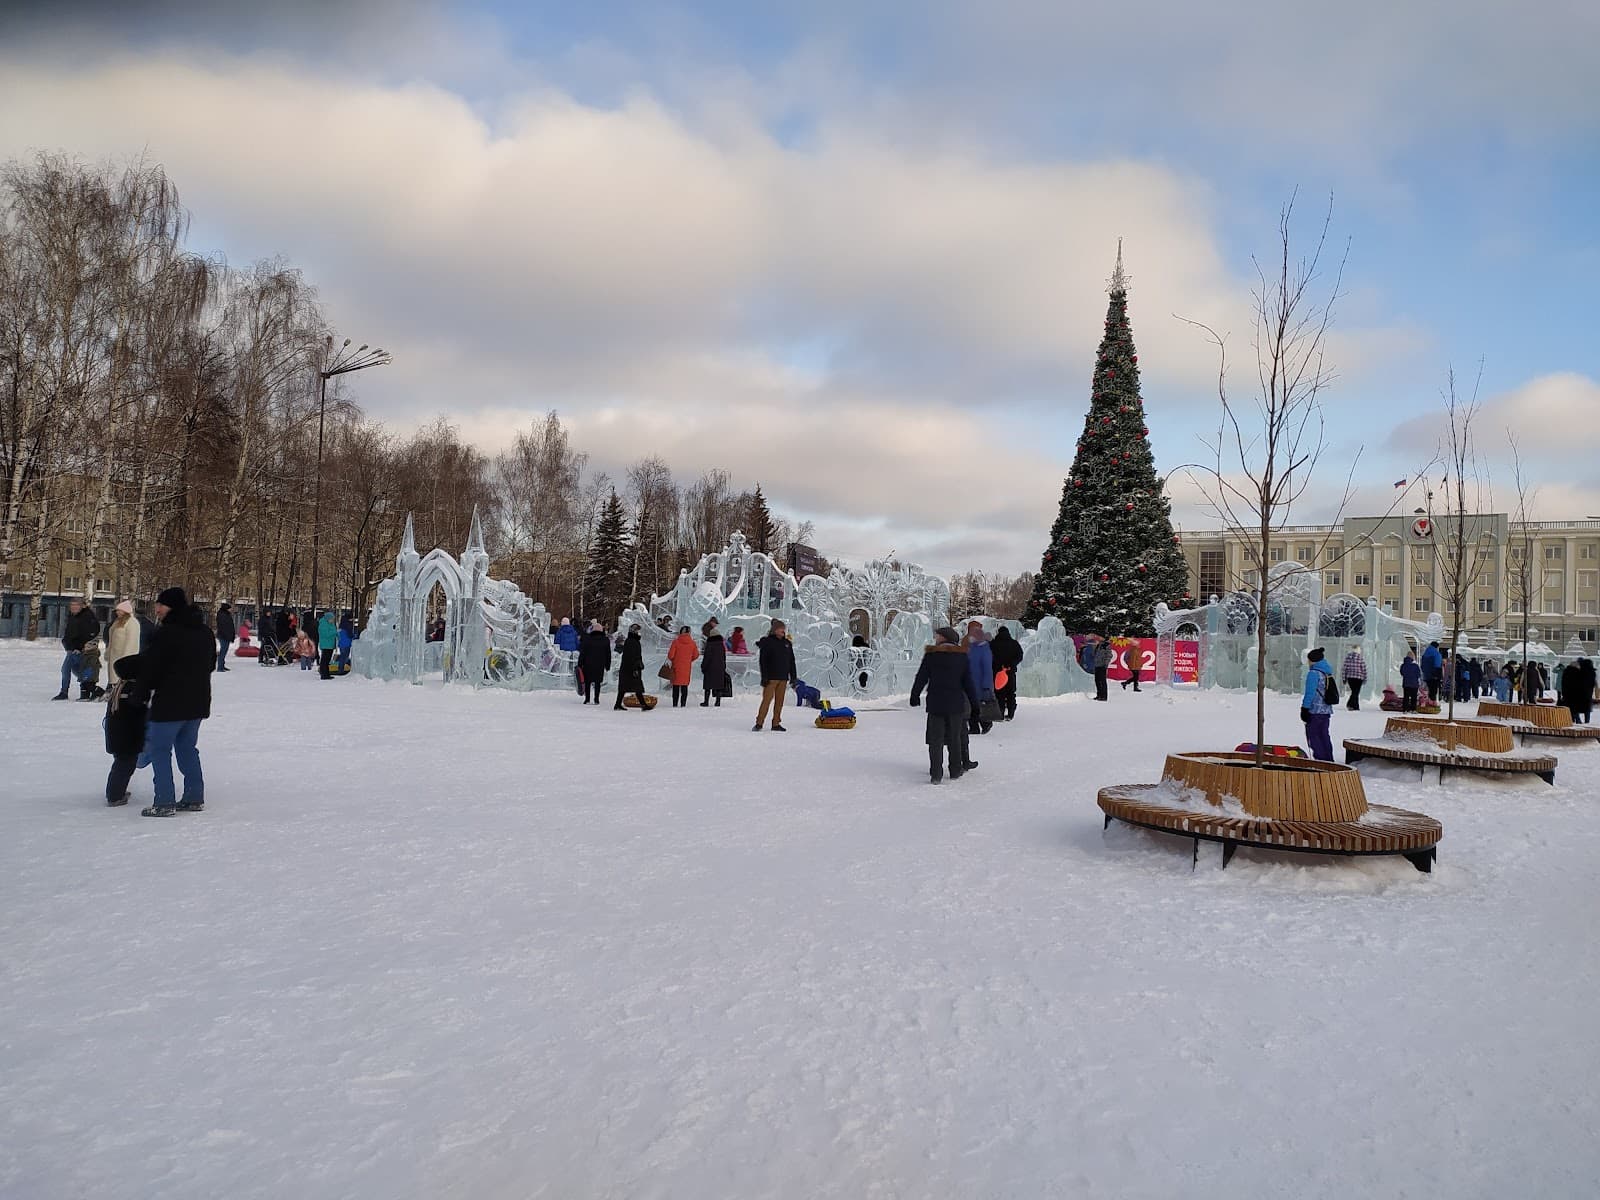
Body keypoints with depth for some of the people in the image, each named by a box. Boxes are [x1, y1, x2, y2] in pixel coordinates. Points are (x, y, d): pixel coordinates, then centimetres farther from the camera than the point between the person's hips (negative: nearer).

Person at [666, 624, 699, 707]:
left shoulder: (676, 642, -10)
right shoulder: (692, 643, -2)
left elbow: (670, 655, -9)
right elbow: (696, 655, 7)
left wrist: (673, 660, 12)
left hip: (677, 667, -2)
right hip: (687, 667, 2)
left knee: (676, 686, 6)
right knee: (685, 686, 8)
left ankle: (675, 704, 4)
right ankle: (683, 704, 4)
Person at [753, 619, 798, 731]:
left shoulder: (787, 643, 13)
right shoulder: (767, 642, -3)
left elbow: (792, 661, 17)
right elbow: (763, 661, -7)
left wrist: (793, 676, 13)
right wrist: (764, 677, -13)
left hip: (783, 678, 5)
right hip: (771, 677, -5)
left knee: (779, 701, 6)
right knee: (767, 700, -9)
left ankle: (776, 724, 11)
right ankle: (759, 723, -5)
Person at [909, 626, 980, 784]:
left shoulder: (931, 655, -4)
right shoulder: (963, 656, 2)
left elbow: (921, 678, -2)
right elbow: (968, 683, 3)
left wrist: (915, 696, 10)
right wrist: (975, 703, 10)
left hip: (935, 704, -1)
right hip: (956, 704, 2)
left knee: (935, 738, 1)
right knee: (955, 737, 13)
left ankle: (936, 774, -5)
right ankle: (955, 770, 19)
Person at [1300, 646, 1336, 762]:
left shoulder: (1313, 673, -14)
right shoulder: (1328, 672, 13)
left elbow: (1310, 693, -17)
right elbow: (1328, 691, 19)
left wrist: (1304, 709, -12)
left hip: (1315, 710, -9)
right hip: (1326, 711, 9)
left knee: (1313, 735, -2)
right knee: (1324, 736, 15)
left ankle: (1321, 758, -6)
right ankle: (1328, 760, 19)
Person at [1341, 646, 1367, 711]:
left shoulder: (1347, 657, 3)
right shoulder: (1361, 658, -6)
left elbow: (1344, 668, 3)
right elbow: (1364, 669, -5)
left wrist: (1344, 679, 9)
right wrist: (1365, 678, 3)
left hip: (1350, 677, 4)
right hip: (1358, 677, -3)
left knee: (1354, 691, 16)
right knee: (1356, 692, 1)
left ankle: (1356, 707, 17)